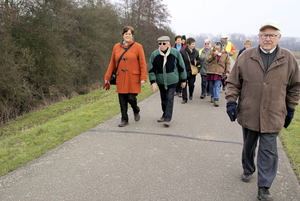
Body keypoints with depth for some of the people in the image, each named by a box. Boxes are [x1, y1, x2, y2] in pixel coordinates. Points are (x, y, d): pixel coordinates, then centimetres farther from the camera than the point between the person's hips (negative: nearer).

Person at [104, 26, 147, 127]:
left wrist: (143, 77, -9)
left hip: (133, 78, -3)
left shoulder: (138, 47, 2)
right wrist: (107, 77, 11)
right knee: (122, 100, 5)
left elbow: (142, 64, -1)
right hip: (120, 79, 3)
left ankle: (136, 111, 29)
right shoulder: (117, 47, 10)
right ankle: (124, 119, 21)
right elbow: (112, 63, 13)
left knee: (131, 98, -4)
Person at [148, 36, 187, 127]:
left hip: (172, 81, -2)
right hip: (161, 81, 2)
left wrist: (183, 80, 5)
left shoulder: (175, 53, -7)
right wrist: (153, 82, -9)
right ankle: (165, 115, 30)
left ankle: (167, 119, -6)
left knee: (169, 99, -8)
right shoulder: (154, 54, -4)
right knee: (163, 99, 11)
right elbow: (151, 70, 0)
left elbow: (181, 67, 2)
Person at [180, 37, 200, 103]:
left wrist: (196, 62, -11)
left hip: (192, 72, 3)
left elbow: (199, 60, 11)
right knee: (184, 85, -2)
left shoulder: (196, 52, 5)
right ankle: (184, 99, 8)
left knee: (191, 85, 11)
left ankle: (191, 95, 39)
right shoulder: (182, 51, -7)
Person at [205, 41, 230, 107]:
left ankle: (216, 99, -12)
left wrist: (227, 71, 1)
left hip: (219, 73, -2)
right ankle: (212, 96, 35)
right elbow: (207, 59, -8)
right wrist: (214, 54, -17)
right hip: (211, 72, 2)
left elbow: (228, 63, 9)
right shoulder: (211, 52, 4)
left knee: (217, 86, -11)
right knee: (211, 85, 12)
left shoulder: (225, 54, 4)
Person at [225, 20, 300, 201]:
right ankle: (248, 170, 44)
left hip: (273, 116, -1)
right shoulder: (246, 56, -1)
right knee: (249, 146, 19)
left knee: (268, 151, 0)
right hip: (248, 113, 1)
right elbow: (233, 82, 3)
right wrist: (231, 101, -6)